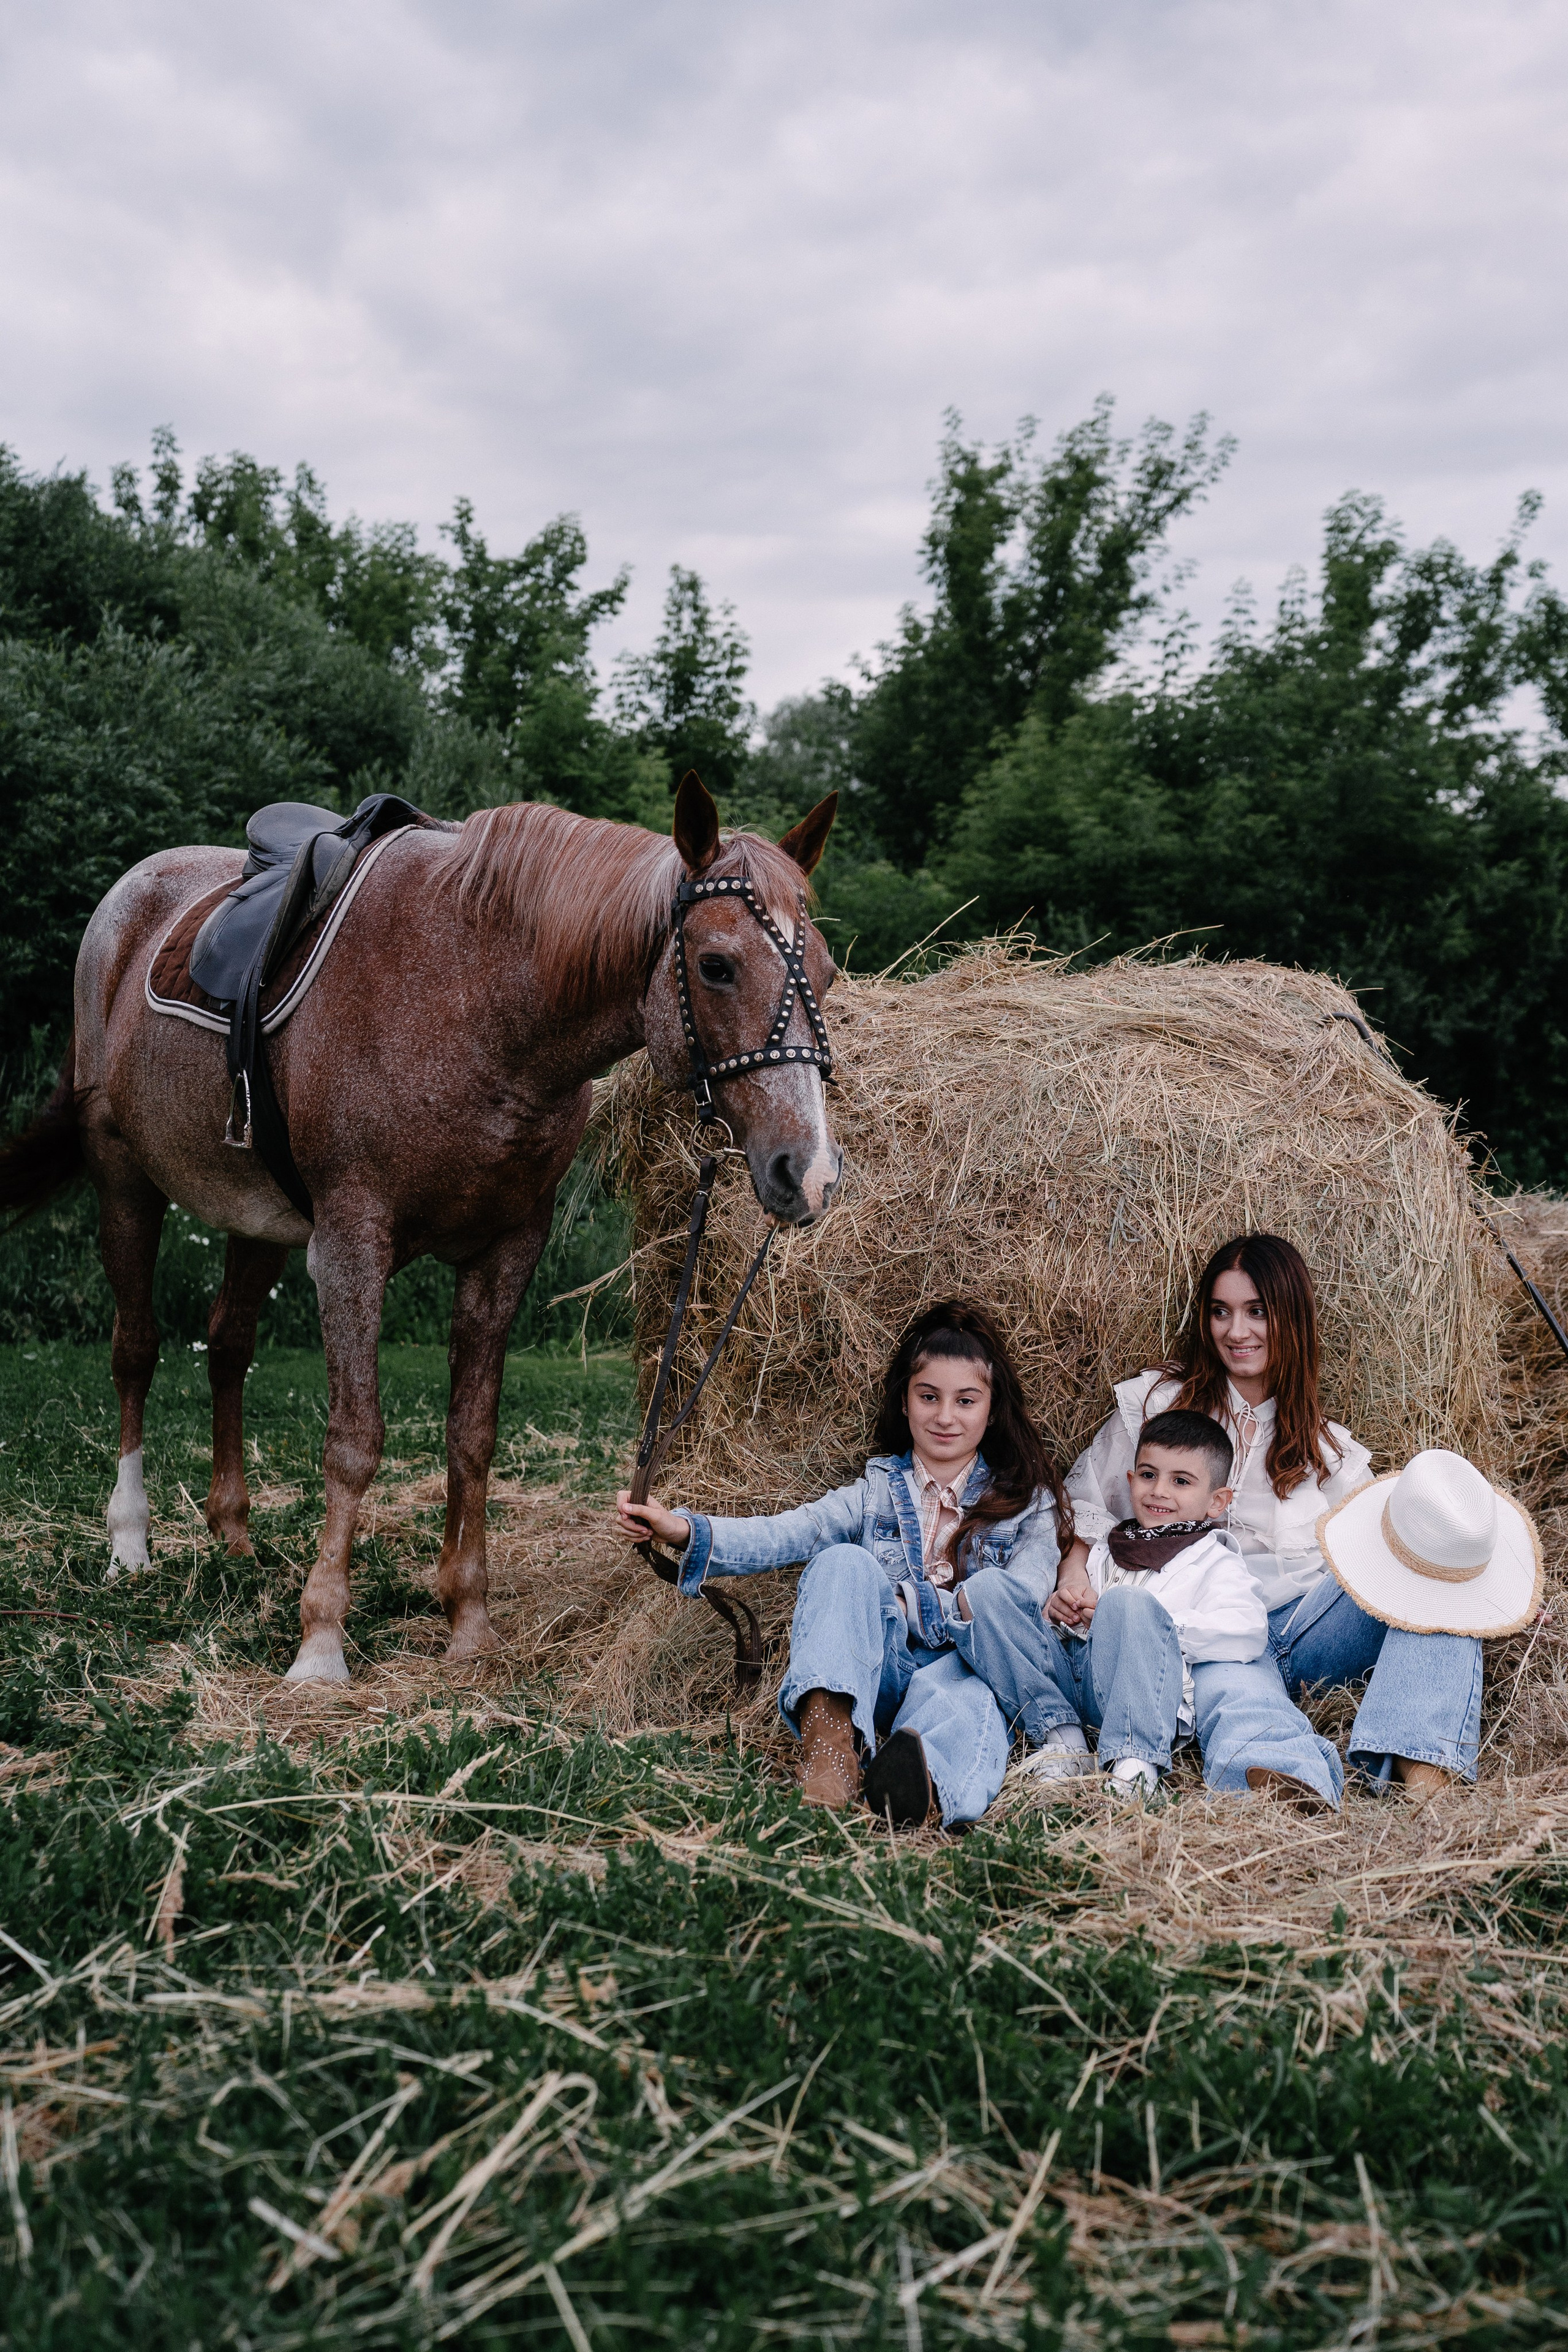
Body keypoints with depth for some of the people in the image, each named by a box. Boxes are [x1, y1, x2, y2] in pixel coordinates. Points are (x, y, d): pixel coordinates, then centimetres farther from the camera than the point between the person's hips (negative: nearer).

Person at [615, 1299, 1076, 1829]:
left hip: (967, 1672, -1)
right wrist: (684, 1531, -20)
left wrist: (908, 1601, -10)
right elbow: (788, 1534, -3)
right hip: (880, 1673, 1)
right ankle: (829, 1741, -49)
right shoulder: (878, 1488, 14)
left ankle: (923, 1766, -71)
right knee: (844, 1562, -25)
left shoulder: (1027, 1501, 12)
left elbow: (1024, 1601, -5)